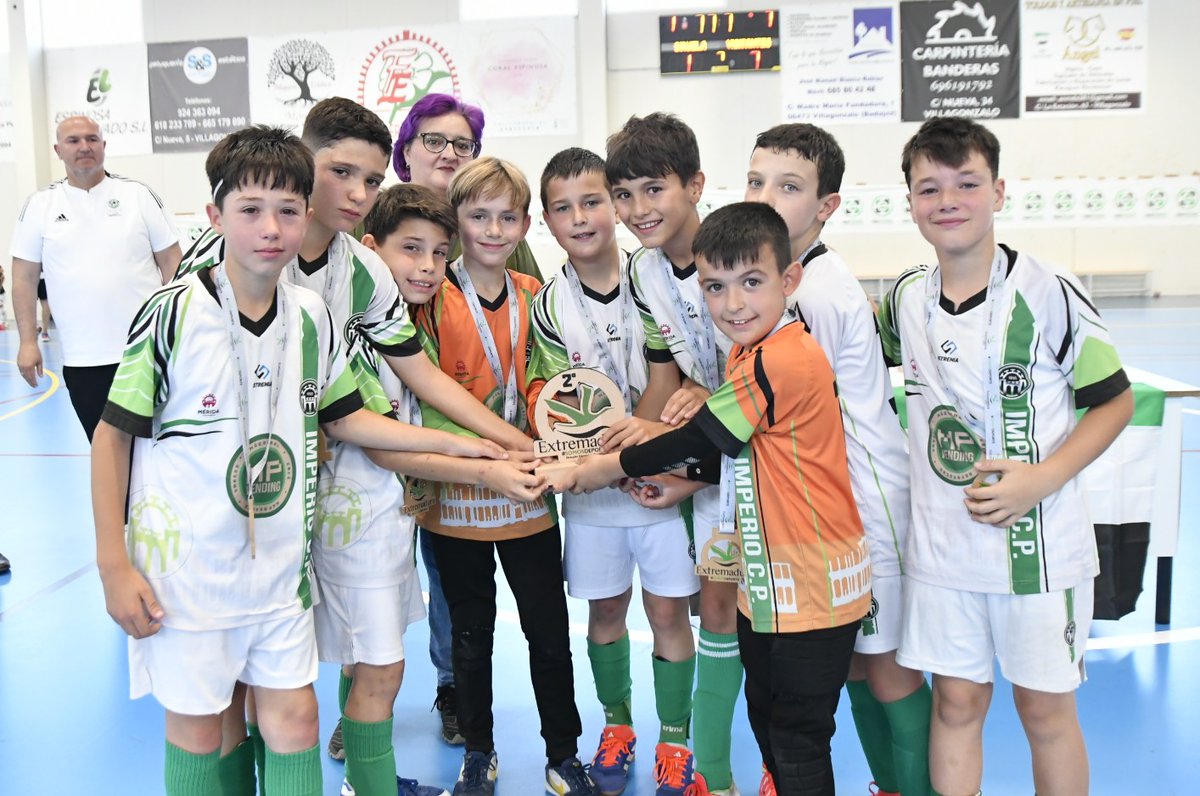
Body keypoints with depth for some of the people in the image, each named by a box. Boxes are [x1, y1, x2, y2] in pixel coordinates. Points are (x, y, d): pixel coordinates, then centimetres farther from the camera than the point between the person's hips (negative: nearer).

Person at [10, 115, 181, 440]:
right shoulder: (39, 205, 4)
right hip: (82, 360, 1)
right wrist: (28, 341, 0)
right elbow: (24, 278, 6)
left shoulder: (138, 194, 2)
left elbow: (171, 262, 3)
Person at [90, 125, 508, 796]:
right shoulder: (173, 313, -13)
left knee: (294, 717, 8)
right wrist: (114, 566, -9)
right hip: (184, 564, -3)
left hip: (280, 561, 4)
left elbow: (344, 418, 12)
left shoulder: (313, 318, 0)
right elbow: (113, 438, -7)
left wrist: (455, 443, 7)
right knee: (199, 727, 9)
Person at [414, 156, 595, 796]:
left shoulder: (533, 296, 6)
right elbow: (425, 398, -9)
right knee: (471, 630, 13)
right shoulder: (433, 298, -7)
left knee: (549, 627, 8)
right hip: (456, 495, -3)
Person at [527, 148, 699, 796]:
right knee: (605, 609, 14)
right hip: (591, 487, 1)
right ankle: (616, 724, 35)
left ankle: (674, 738, 23)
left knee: (668, 610, 6)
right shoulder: (549, 306, -3)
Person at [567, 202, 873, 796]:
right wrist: (688, 481, 4)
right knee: (765, 716, 23)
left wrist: (612, 466, -5)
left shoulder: (780, 362, -25)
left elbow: (700, 438, -17)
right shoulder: (750, 351, 6)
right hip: (768, 580, 10)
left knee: (797, 741, 4)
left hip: (811, 588, -10)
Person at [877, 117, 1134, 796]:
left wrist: (1043, 478, -18)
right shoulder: (904, 299, 1)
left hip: (1039, 541, -3)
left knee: (1045, 707, 10)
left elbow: (1115, 401, -7)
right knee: (957, 700, 13)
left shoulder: (1048, 293, -13)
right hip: (941, 543, 4)